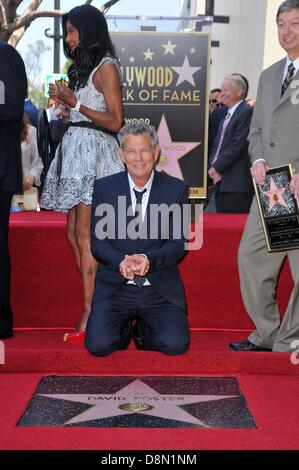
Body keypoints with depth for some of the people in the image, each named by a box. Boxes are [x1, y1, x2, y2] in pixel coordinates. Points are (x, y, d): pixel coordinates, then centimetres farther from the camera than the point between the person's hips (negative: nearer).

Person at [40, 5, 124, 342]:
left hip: (93, 151, -9)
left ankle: (89, 317, -8)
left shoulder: (106, 66, -4)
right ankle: (95, 305, 9)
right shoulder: (83, 66, 22)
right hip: (75, 149, 9)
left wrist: (76, 103, -12)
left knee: (83, 234, -12)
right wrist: (64, 100, 8)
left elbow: (115, 122, -10)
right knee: (74, 233, 4)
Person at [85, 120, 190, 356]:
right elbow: (97, 242, 1)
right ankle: (124, 327, 17)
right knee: (99, 345, -19)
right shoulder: (104, 188, 3)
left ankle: (144, 330, 16)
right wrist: (121, 261, -21)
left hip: (161, 290, 0)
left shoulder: (176, 189, 1)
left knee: (176, 344, -19)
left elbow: (179, 243, -2)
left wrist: (149, 259, -22)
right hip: (115, 287, 0)